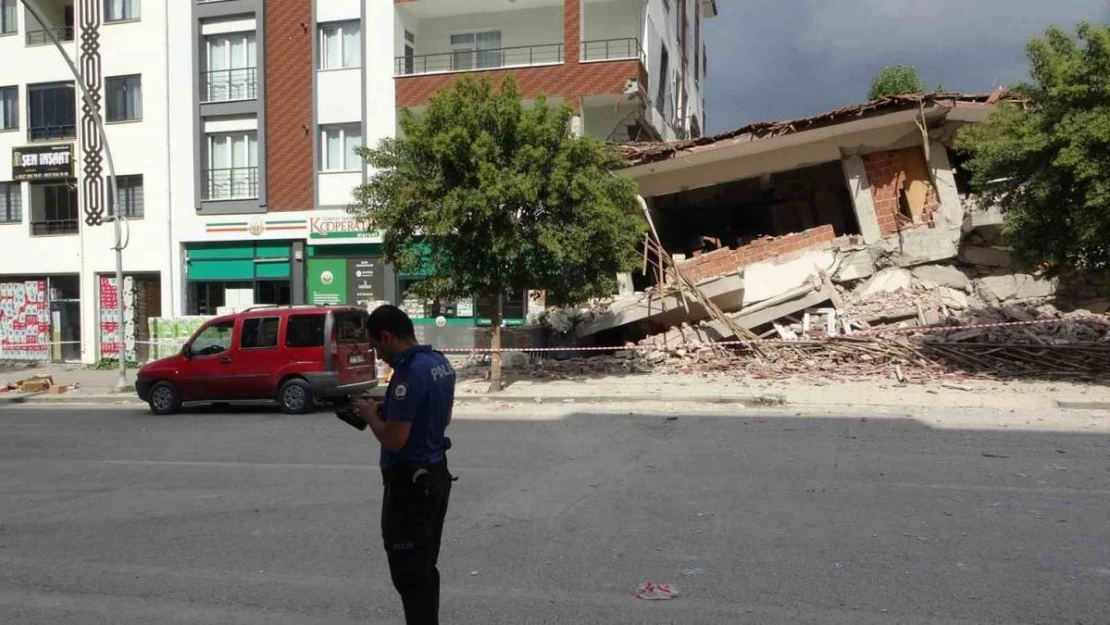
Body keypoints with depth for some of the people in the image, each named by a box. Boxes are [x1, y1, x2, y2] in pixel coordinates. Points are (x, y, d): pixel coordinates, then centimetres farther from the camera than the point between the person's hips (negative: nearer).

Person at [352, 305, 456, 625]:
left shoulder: (409, 373, -24)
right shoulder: (440, 362, 6)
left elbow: (394, 440, -26)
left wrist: (371, 415, -7)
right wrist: (387, 410, 10)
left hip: (409, 483, -10)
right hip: (435, 474, 10)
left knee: (409, 574, 1)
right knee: (425, 568, 20)